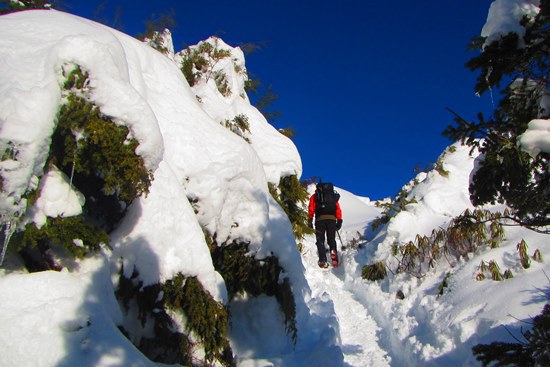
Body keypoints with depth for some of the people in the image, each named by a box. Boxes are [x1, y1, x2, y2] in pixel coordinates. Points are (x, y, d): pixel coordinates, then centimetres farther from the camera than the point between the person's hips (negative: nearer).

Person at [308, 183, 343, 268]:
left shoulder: (315, 196, 19)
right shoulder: (333, 196, 25)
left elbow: (311, 208, 6)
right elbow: (338, 209, 14)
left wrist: (310, 220, 3)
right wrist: (339, 221, 12)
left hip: (320, 219, -2)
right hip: (332, 219, 2)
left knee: (320, 240, 3)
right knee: (331, 239, 12)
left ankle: (323, 260, -10)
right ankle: (333, 252, -16)